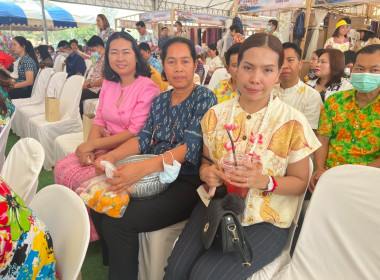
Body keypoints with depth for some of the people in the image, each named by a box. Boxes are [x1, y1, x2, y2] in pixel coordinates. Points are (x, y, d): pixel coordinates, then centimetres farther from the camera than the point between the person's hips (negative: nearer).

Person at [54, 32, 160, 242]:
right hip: (105, 148, 7)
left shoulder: (147, 88, -13)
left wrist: (92, 144, -15)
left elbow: (135, 133, -18)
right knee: (62, 167, -9)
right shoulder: (108, 84, 10)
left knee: (80, 179, -19)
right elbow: (99, 122, 10)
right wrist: (88, 149, -10)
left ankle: (91, 234, 7)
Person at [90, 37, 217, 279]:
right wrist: (112, 156, -13)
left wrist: (143, 168, -32)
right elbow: (144, 138, 7)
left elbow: (191, 147, -20)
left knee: (119, 222, -21)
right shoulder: (160, 100, 12)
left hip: (187, 183, -6)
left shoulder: (205, 98, -8)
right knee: (100, 205, -7)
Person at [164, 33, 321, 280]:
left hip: (265, 222, -3)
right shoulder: (216, 115, 1)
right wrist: (206, 171, -11)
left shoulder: (293, 123, -10)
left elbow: (300, 182, -2)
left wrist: (266, 182, -21)